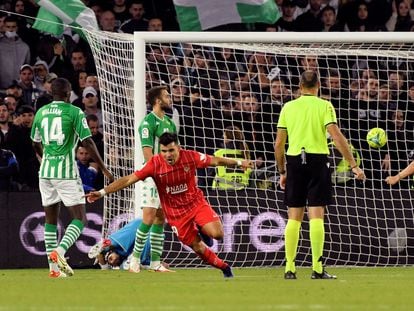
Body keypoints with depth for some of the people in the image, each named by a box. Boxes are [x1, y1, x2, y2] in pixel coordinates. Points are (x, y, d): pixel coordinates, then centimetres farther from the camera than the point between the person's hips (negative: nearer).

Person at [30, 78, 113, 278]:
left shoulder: (41, 112, 10)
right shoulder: (74, 112, -6)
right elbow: (87, 143, -10)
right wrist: (103, 168, -2)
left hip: (45, 171, 5)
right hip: (67, 172, -5)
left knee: (51, 219, 12)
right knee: (80, 218, -1)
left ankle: (54, 266, 7)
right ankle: (59, 252, -24)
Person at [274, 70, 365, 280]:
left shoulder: (288, 107, 9)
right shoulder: (324, 106, 0)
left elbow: (278, 144, 8)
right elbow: (337, 137, -11)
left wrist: (282, 171, 18)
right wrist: (353, 165, -9)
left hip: (294, 161, 3)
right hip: (317, 159, -3)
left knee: (294, 217, 7)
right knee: (316, 215, -3)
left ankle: (289, 269, 5)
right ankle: (317, 268, -8)